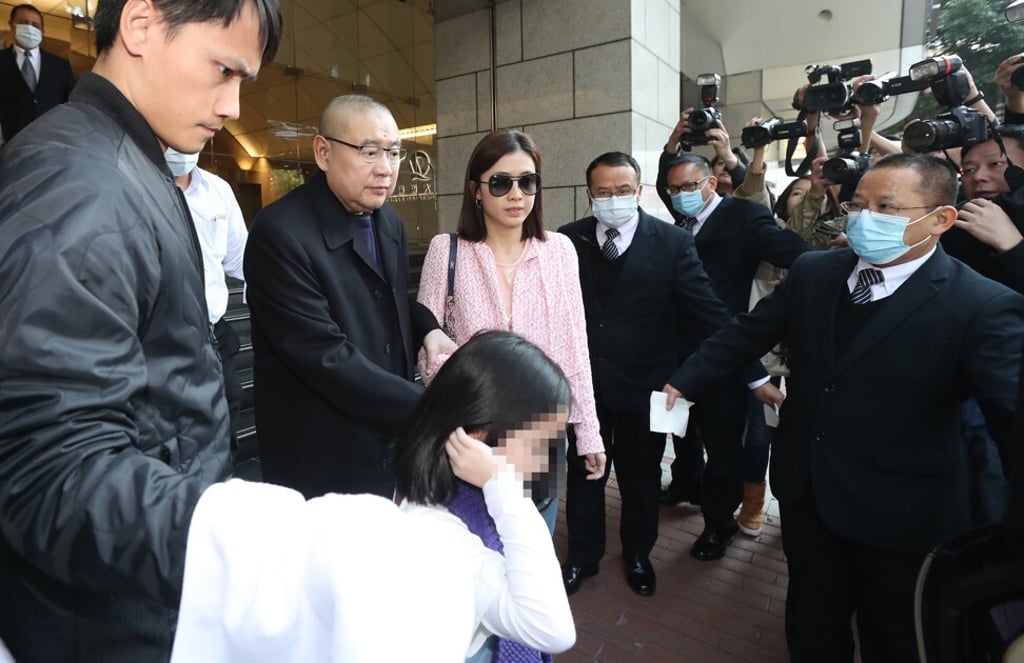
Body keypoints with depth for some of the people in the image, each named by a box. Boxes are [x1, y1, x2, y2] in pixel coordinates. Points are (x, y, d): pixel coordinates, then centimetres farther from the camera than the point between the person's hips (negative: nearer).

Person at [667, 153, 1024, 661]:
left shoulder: (982, 306, -18)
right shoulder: (812, 272, -3)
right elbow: (746, 335, 2)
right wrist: (682, 382, 0)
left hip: (902, 514, -3)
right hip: (807, 493, 4)